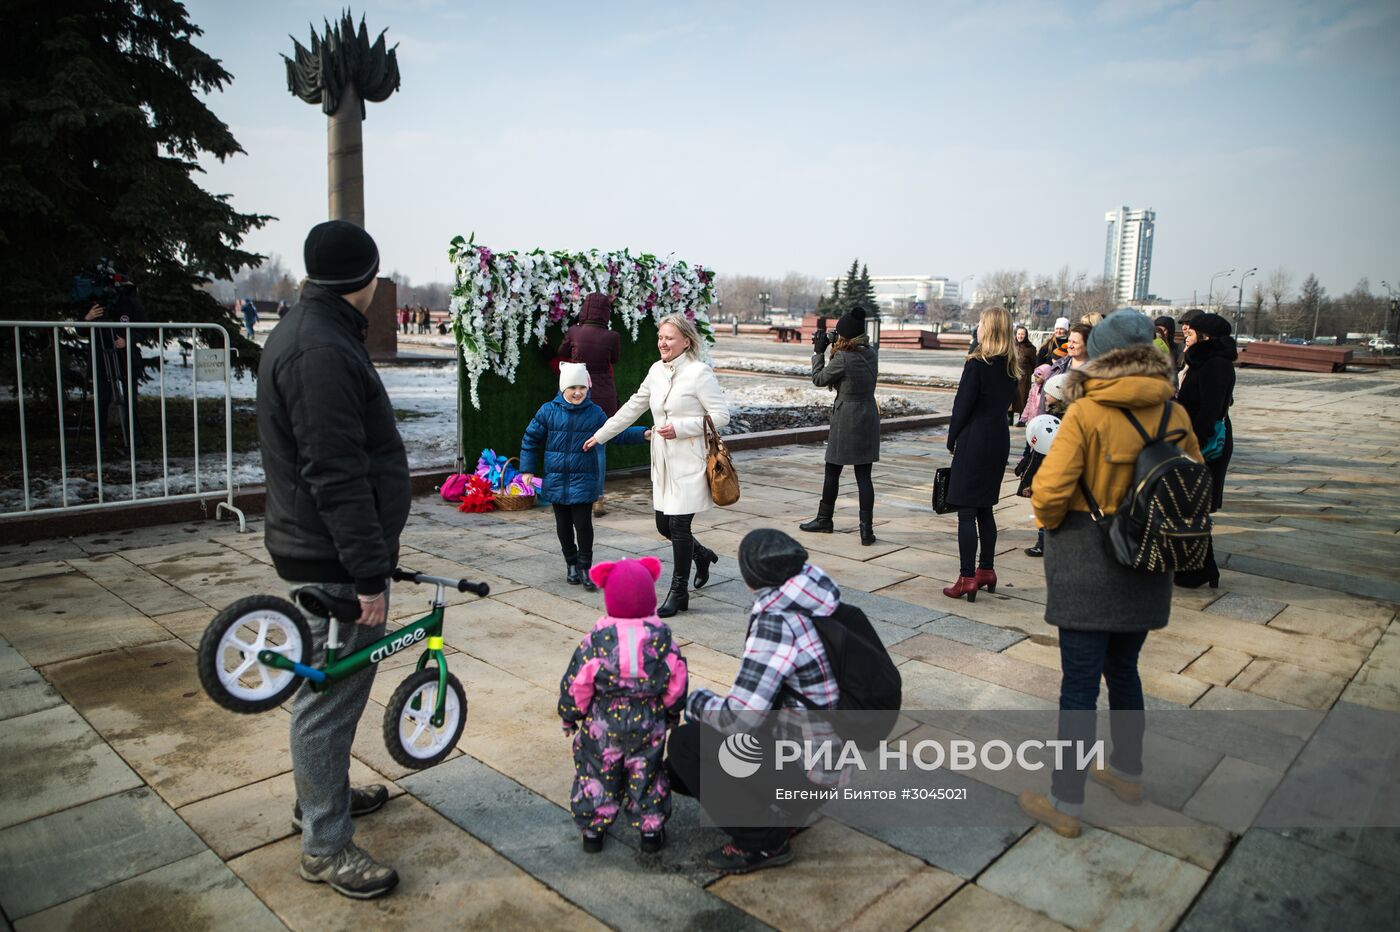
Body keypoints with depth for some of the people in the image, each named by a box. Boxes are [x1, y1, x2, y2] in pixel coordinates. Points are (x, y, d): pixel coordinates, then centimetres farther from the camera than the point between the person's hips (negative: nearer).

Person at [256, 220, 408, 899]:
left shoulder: (305, 332, 13)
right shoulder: (322, 351, -23)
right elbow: (336, 476, -27)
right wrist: (369, 573, -24)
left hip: (321, 553, 11)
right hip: (335, 562, -11)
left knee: (332, 685, 24)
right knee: (331, 695, 1)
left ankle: (323, 793, 42)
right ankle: (325, 845, 16)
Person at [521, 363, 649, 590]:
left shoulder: (594, 413, 0)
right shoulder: (548, 411, -2)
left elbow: (617, 433, 8)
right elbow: (531, 439, 6)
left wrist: (644, 434, -4)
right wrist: (528, 469, 3)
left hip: (584, 481, -1)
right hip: (556, 480, 1)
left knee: (583, 524, -3)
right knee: (563, 525, 11)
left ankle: (585, 567, 12)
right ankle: (572, 564, 27)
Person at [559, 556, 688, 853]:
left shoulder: (597, 639, -17)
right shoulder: (662, 637, -11)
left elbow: (577, 682, -10)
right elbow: (676, 681, -2)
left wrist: (570, 715, 7)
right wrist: (673, 712, 16)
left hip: (603, 725, -1)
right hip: (649, 725, 1)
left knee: (597, 775, 16)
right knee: (646, 776, 17)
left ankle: (592, 831, 27)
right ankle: (651, 831, 24)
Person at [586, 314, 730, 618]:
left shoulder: (699, 372, -12)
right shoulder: (656, 370, 9)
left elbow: (721, 415, -13)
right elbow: (633, 407, 19)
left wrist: (680, 428, -19)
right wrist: (600, 435, 22)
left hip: (690, 464, -7)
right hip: (664, 462, 7)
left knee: (678, 525, -5)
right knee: (664, 525, 12)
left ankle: (679, 593, 11)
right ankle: (702, 555, 41)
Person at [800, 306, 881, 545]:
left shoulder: (842, 358, -16)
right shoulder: (871, 353, 4)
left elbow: (819, 379, -2)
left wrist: (819, 352, 6)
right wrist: (835, 350, 10)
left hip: (846, 420, -6)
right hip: (869, 417, 6)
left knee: (832, 471, 11)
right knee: (863, 475, 4)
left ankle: (824, 519, 27)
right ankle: (867, 529, -1)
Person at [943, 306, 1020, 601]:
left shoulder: (977, 363, -14)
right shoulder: (1010, 367, 7)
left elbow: (963, 404, -12)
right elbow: (1007, 401, 11)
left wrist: (952, 439, -1)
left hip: (974, 441, -7)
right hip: (999, 439, 7)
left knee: (966, 511, -3)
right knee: (985, 508, 17)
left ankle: (967, 578, -3)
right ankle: (986, 571, 25)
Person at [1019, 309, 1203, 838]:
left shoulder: (1086, 413, -17)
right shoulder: (1174, 415, 0)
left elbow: (1049, 491, -21)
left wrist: (1050, 523, 0)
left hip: (1088, 564, -6)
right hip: (1146, 568, 6)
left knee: (1079, 684, 1)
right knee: (1123, 670, 23)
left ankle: (1066, 804, 11)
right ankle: (1127, 773, 40)